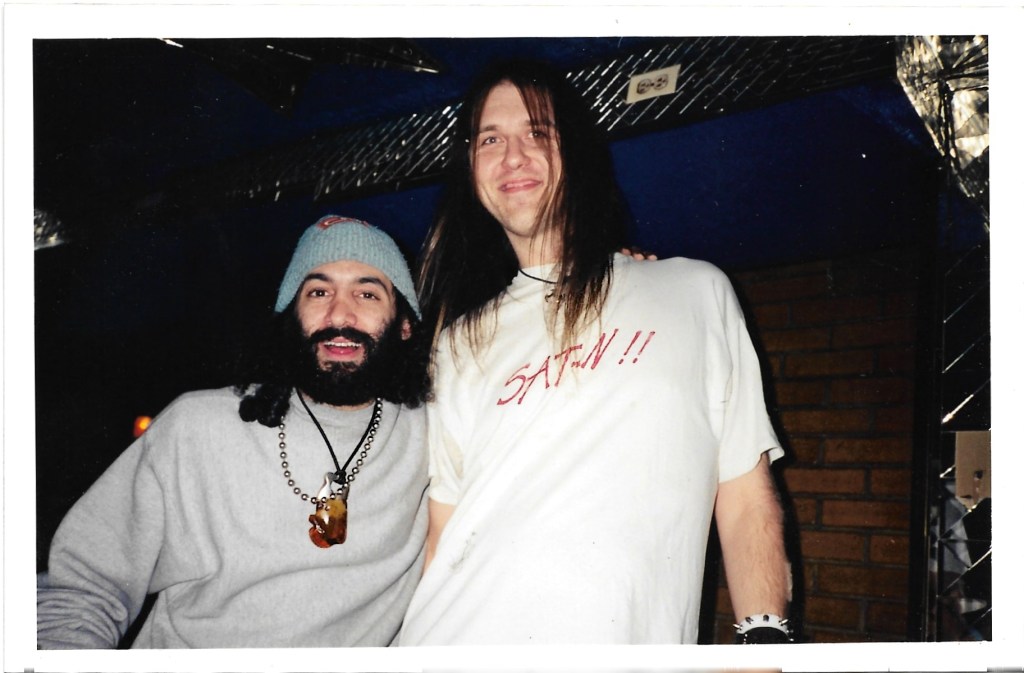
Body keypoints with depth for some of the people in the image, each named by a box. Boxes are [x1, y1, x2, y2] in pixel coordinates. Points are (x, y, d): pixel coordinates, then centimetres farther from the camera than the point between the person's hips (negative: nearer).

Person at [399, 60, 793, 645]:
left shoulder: (698, 294, 9)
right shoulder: (461, 342, 14)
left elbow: (746, 500, 5)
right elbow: (444, 534, 11)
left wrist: (766, 638, -6)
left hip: (626, 642, -1)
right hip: (457, 640, 2)